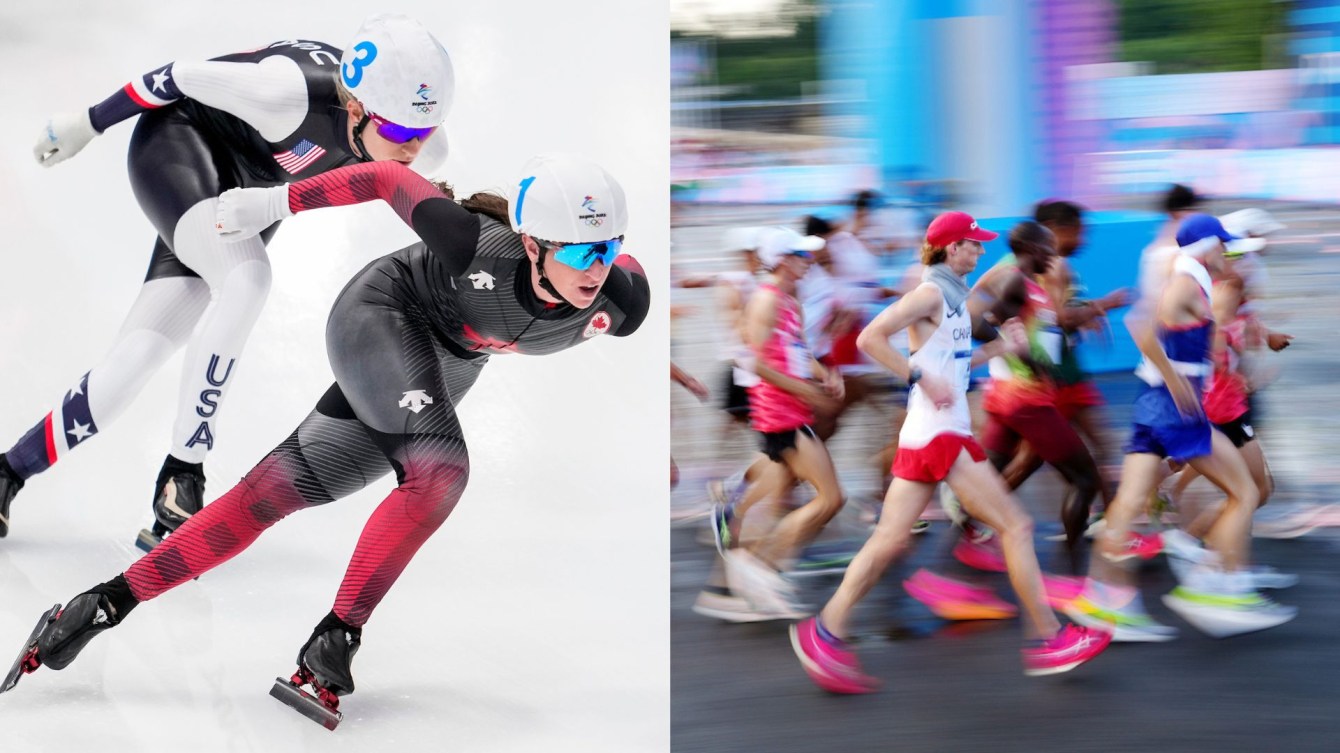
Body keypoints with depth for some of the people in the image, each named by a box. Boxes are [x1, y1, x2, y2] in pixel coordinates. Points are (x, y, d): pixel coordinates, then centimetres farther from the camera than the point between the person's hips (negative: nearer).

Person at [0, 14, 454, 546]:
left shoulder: (423, 150, -21)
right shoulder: (296, 93, -37)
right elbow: (183, 77, -22)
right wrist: (88, 123, -11)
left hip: (247, 197, 6)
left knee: (138, 359, -3)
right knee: (247, 281, -32)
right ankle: (181, 476, -24)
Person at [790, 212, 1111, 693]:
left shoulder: (953, 297, 17)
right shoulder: (931, 293, -10)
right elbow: (870, 338, -17)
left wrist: (998, 347, 11)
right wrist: (922, 377, -20)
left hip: (925, 435, 9)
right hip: (939, 433, -9)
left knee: (891, 540, 6)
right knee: (1016, 525, -4)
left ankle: (826, 633, 4)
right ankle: (1047, 639, 0)